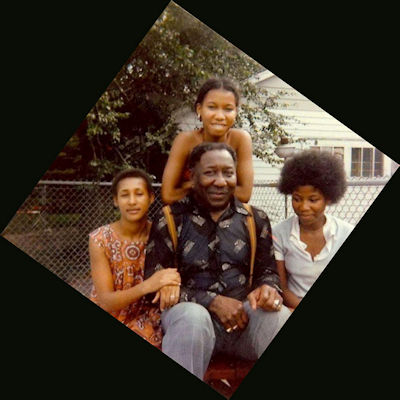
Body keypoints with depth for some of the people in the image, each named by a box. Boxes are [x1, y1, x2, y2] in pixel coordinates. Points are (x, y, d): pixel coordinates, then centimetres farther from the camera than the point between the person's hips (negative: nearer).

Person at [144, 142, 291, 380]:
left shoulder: (255, 219, 11)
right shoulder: (171, 220, 2)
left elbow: (268, 270, 15)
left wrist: (268, 288, -11)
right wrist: (212, 302, -13)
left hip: (244, 315, 2)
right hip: (191, 310, -2)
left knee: (279, 317, -31)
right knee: (193, 317, -38)